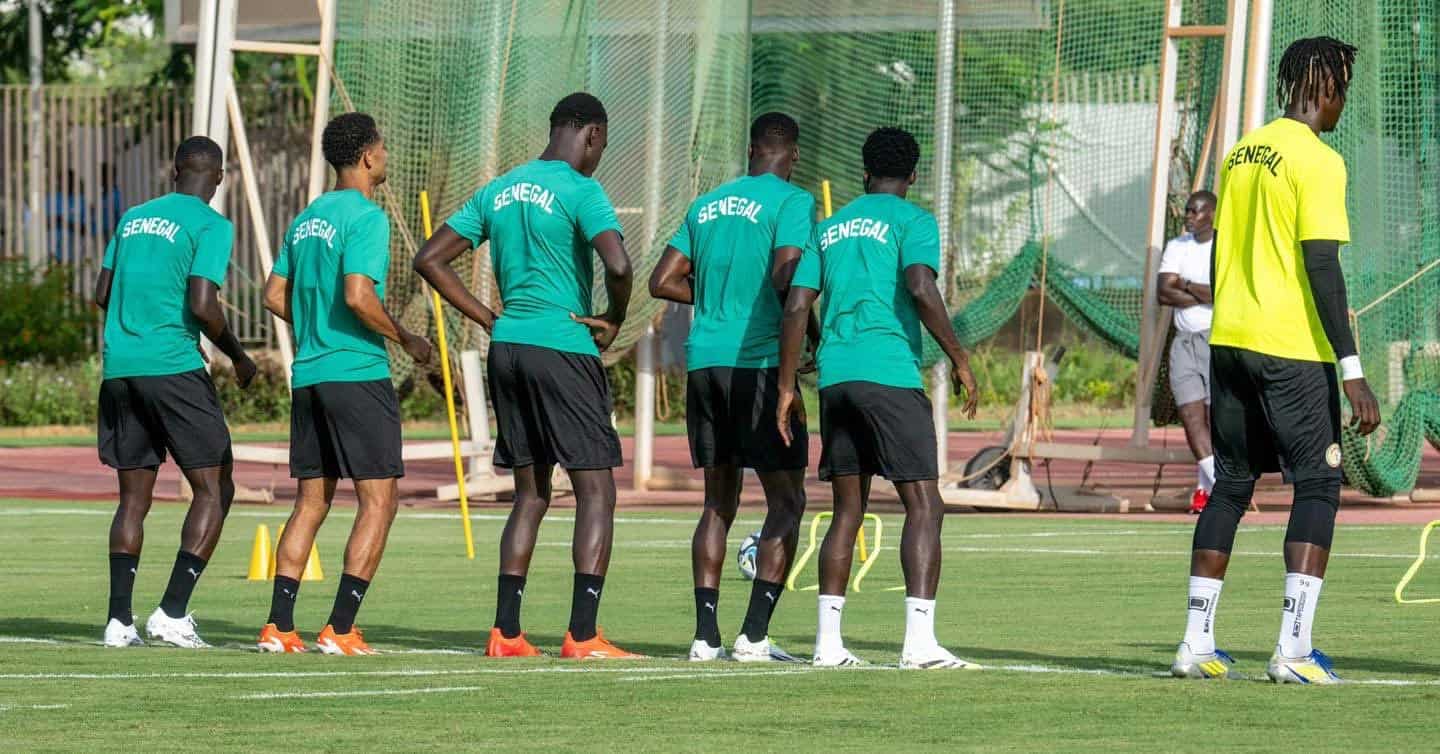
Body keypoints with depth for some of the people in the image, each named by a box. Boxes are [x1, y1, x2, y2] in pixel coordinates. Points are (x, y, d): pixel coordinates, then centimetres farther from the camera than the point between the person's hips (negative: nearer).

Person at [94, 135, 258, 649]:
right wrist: (238, 357, 2)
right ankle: (173, 612, -7)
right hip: (174, 368, -6)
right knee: (214, 489, 3)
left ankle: (119, 618, 0)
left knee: (133, 497, 10)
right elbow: (203, 306, -13)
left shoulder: (134, 218, 15)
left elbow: (103, 293, 17)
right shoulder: (210, 226, -4)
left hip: (120, 370, 6)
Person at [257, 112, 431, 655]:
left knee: (311, 500, 11)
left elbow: (275, 295, 16)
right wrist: (406, 340, -8)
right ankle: (340, 629, -9)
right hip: (358, 371, -8)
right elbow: (358, 297, -21)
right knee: (378, 500, -3)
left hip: (308, 374, 8)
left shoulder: (307, 219, 14)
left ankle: (279, 626, 6)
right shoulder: (366, 217, -11)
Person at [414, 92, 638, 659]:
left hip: (507, 347, 7)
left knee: (531, 494, 13)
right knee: (596, 491, -2)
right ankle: (583, 635, -10)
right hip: (563, 349, -7)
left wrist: (490, 320, 12)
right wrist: (614, 321, -5)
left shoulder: (498, 192, 13)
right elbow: (618, 265, -24)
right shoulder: (580, 192, -9)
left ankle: (505, 633, 8)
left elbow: (430, 260, 14)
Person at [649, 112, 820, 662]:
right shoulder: (792, 202, -4)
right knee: (787, 501, 1)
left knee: (718, 501, 11)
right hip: (761, 362, -6)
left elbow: (662, 281, 15)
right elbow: (786, 277, -18)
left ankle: (706, 635, 3)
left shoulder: (707, 205, 16)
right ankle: (754, 634, -9)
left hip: (703, 363, 6)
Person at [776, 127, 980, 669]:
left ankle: (828, 642, 5)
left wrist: (787, 388, 16)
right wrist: (958, 358, -7)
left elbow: (796, 306, 13)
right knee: (924, 506, -6)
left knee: (848, 510, 11)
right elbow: (920, 287, -14)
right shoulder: (912, 221, 2)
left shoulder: (830, 227, 19)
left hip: (835, 378, 6)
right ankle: (919, 640, -18)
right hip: (890, 375, -6)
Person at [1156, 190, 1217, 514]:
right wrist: (1204, 295, -9)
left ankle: (1204, 487, 5)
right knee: (1190, 413, -6)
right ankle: (1218, 483, -3)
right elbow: (1163, 293, -1)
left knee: (1214, 416, -5)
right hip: (1185, 340, 4)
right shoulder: (1176, 248, 11)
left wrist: (1186, 286, -7)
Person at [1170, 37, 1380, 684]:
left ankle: (1197, 643, 9)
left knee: (1230, 485, 13)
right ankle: (1294, 648, -10)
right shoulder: (1318, 162, -10)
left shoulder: (1239, 155, 12)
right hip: (1294, 347, -7)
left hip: (1229, 340, 7)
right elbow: (1322, 266, -15)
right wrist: (1352, 372, -15)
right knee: (1317, 485, -1)